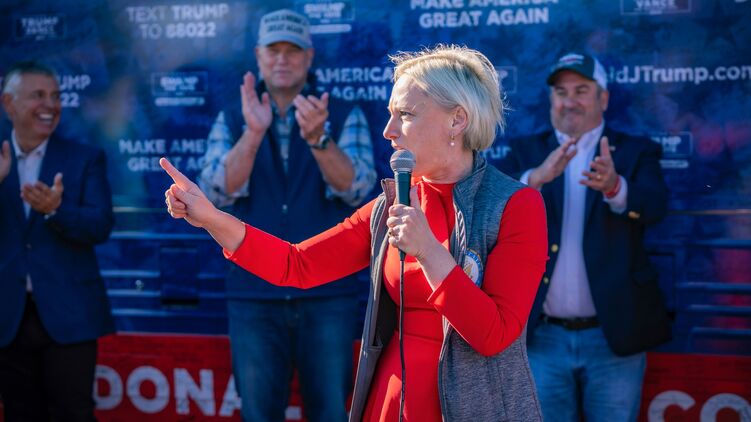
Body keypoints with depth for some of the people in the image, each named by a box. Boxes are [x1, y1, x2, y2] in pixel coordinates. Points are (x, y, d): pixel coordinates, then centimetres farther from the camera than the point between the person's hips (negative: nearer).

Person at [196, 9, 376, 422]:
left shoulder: (345, 117, 3)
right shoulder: (231, 121, 7)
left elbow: (356, 188, -12)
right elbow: (218, 191, -8)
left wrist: (317, 137, -28)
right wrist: (254, 133, -23)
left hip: (328, 293, -1)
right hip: (253, 292, 1)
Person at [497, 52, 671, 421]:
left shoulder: (635, 152, 4)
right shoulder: (527, 152, 7)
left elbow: (654, 204, -16)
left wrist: (614, 186, -37)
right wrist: (536, 178, -30)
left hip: (613, 336, -1)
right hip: (542, 338, 1)